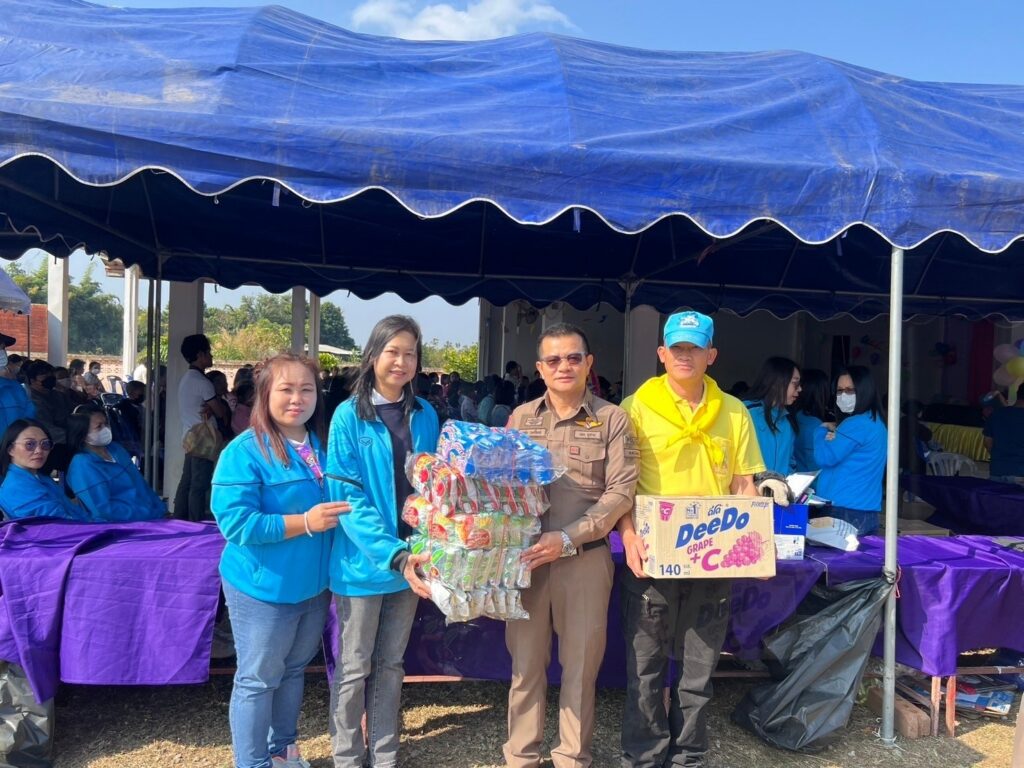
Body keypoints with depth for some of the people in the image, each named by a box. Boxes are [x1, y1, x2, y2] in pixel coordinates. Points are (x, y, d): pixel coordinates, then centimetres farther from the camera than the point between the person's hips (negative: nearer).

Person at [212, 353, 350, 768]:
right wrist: (304, 522, -25)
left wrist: (341, 513, -3)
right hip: (263, 587, -7)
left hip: (313, 584, 7)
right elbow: (235, 522, -23)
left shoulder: (323, 444, 3)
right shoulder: (244, 451, -17)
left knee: (294, 671, 22)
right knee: (257, 680, 9)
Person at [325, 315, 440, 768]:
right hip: (363, 562, -4)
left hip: (410, 560, 4)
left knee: (390, 665, 18)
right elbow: (348, 498, -16)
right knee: (354, 668, 10)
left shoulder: (425, 416, 3)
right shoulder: (349, 416, -11)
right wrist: (394, 555, -24)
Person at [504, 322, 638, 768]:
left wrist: (568, 538, -17)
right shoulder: (521, 417, 7)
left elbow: (621, 493, -7)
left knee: (580, 665, 10)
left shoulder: (612, 419, -1)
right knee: (525, 662, 10)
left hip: (586, 559, -2)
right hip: (526, 557, 2)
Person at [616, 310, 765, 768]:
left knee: (699, 668, 13)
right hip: (652, 556, -2)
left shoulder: (734, 412, 6)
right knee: (646, 666, 7)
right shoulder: (635, 408, -3)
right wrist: (629, 537, -17)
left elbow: (745, 484, 9)